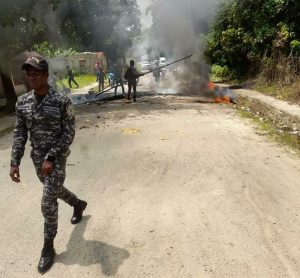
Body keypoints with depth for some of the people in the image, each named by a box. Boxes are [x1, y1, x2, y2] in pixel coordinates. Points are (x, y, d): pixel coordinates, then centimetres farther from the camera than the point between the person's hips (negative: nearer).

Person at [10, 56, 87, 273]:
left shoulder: (62, 102, -17)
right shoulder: (22, 102, -1)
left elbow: (69, 134, -15)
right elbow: (20, 134, 3)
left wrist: (50, 158, -20)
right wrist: (15, 162, -2)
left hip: (57, 157, -6)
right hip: (37, 158, 6)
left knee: (48, 202, -5)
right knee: (55, 189, 24)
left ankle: (48, 247, 16)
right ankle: (79, 204, 55)